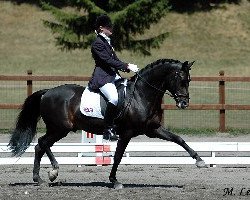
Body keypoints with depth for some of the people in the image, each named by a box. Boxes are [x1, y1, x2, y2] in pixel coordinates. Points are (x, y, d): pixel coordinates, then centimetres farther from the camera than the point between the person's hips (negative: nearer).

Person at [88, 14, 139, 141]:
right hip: (102, 77, -10)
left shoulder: (107, 42, 18)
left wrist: (128, 67, 3)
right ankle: (108, 129, -23)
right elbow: (109, 60, -19)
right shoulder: (98, 43, -12)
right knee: (114, 98, -29)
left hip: (113, 75, 10)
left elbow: (114, 59, 19)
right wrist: (127, 67, -19)